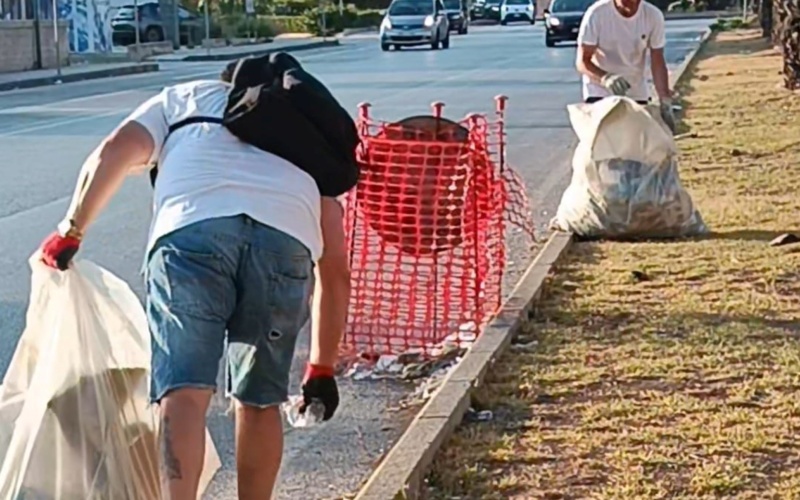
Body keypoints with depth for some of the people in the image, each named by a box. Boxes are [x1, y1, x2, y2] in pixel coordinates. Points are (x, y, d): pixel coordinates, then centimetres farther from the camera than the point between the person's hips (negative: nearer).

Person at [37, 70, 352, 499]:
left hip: (190, 227, -2)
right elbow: (334, 270, 32)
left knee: (184, 391, -6)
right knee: (259, 401, 17)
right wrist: (322, 367, 35)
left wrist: (71, 231, 24)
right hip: (287, 237, 2)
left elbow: (114, 152, 15)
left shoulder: (183, 98, 37)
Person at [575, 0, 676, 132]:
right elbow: (582, 61, -21)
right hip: (599, 93, -3)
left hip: (636, 94, 3)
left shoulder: (653, 16, -12)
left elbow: (657, 63, -7)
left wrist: (665, 102, -16)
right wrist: (605, 78, -41)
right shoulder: (597, 14, -20)